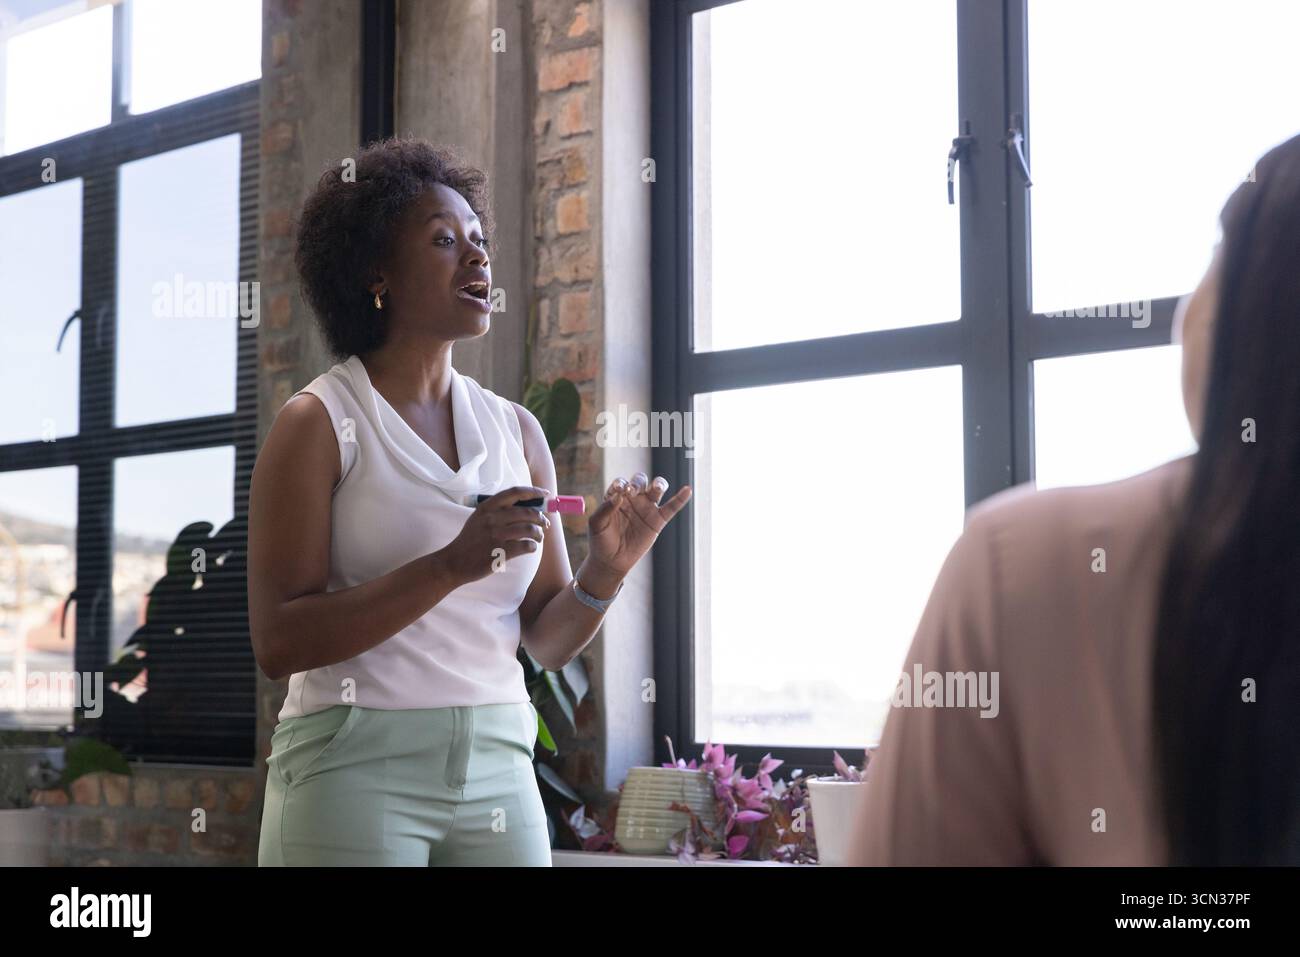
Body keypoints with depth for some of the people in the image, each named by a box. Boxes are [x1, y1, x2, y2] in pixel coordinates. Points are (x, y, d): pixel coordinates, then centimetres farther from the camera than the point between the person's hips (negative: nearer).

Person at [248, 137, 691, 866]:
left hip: (499, 771, 4)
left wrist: (607, 571, -10)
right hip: (354, 769, -4)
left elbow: (548, 641, 10)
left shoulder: (518, 431, 8)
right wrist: (452, 565, -22)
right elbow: (279, 642, -13)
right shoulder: (320, 422, -5)